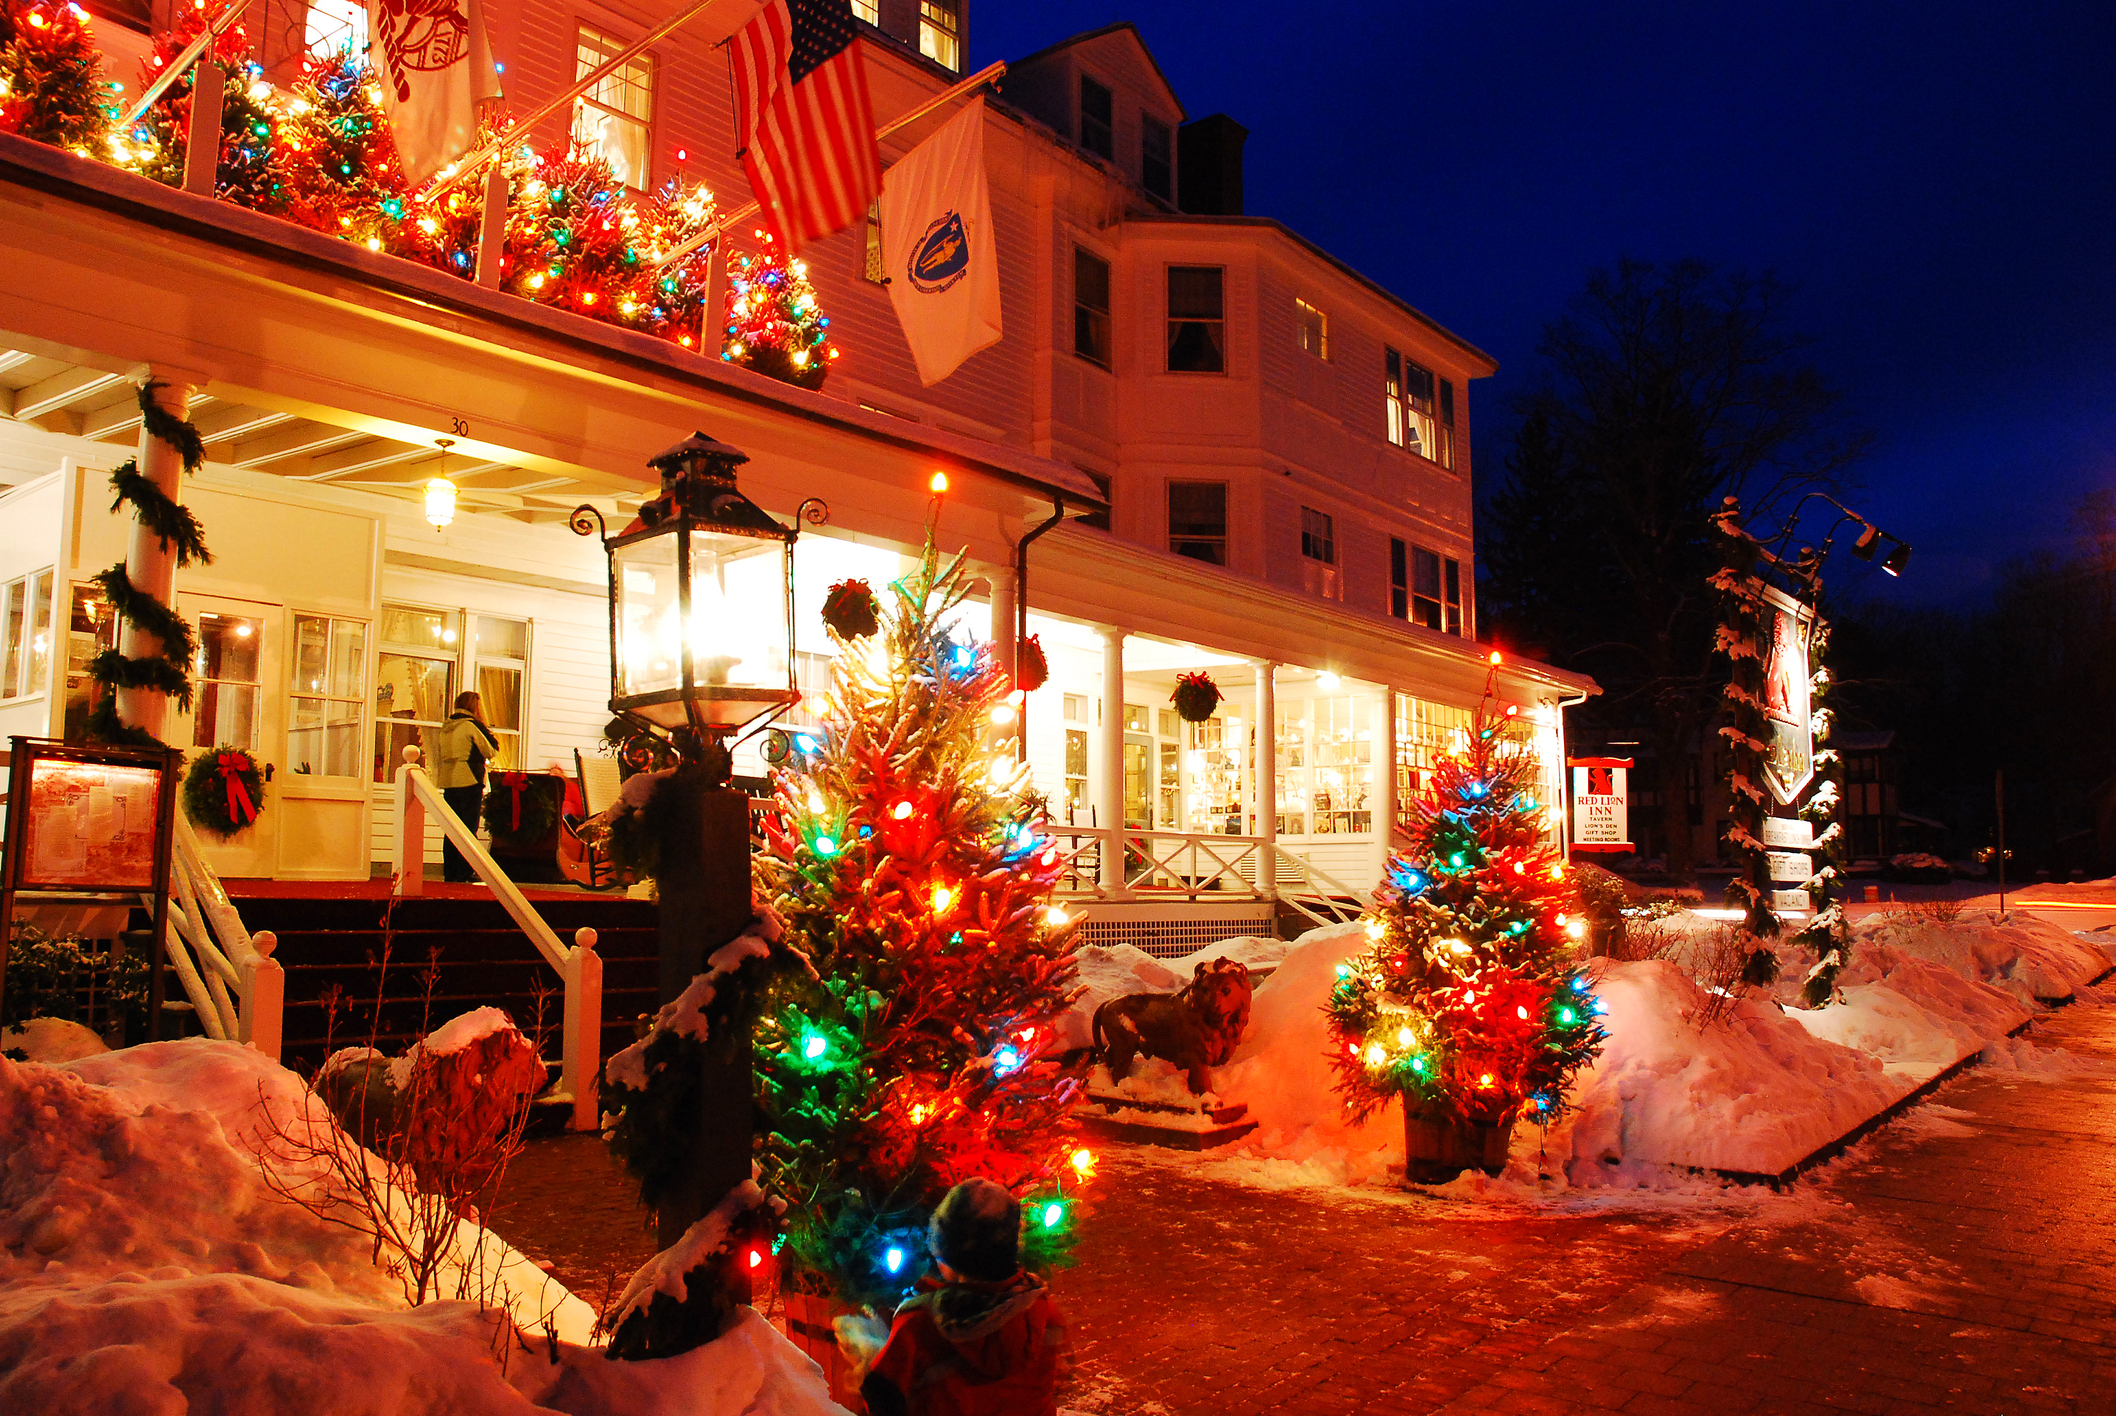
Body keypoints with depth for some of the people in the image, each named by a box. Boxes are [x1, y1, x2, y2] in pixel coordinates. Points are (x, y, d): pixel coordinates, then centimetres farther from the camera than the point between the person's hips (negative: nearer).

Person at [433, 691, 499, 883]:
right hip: (469, 781, -7)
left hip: (448, 783, 7)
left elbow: (437, 757, 19)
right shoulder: (472, 725, -8)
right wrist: (487, 730, 7)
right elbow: (492, 749, -4)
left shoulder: (445, 727, 14)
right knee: (468, 829, -4)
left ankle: (449, 871, 10)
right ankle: (465, 872, -7)